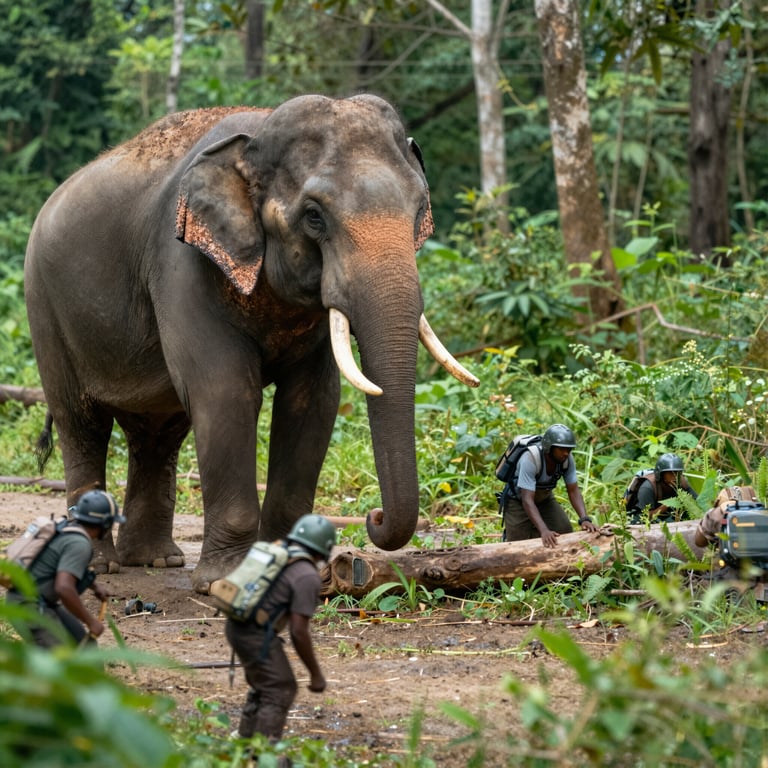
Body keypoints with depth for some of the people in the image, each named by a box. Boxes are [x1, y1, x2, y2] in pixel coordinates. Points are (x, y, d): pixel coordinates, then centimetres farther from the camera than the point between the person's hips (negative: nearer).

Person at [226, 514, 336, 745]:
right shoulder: (308, 577, -11)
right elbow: (299, 632, -15)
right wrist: (316, 674, -7)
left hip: (236, 625, 9)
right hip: (257, 633, -9)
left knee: (263, 687, 24)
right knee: (280, 694, -2)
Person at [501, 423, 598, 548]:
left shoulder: (567, 459, -22)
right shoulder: (530, 459, -38)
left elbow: (573, 491, -16)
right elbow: (527, 500, -41)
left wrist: (585, 519, -33)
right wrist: (544, 530, -53)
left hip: (544, 499, 5)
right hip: (518, 501, -5)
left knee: (565, 530, -12)